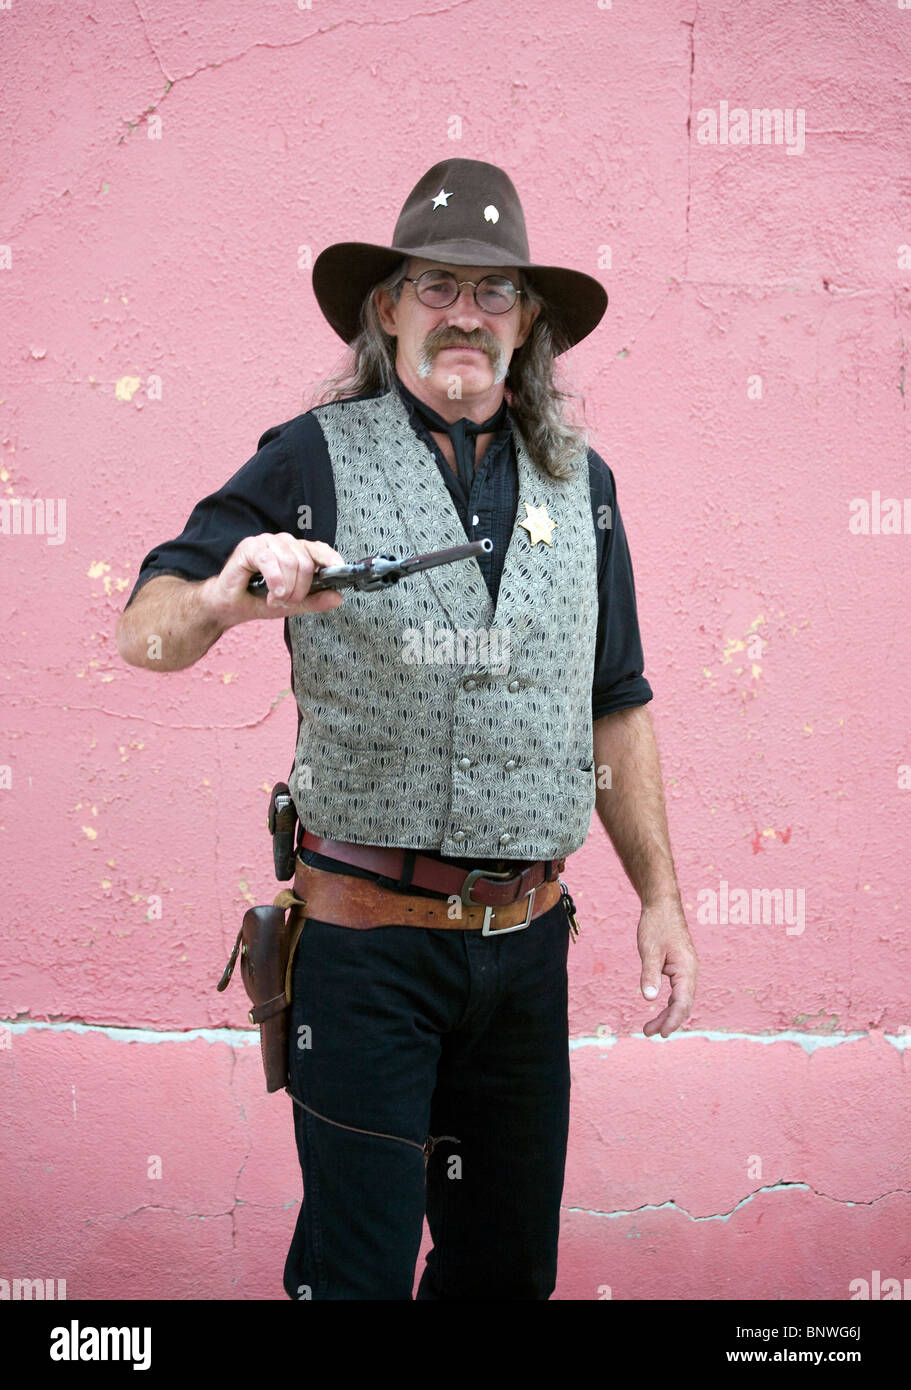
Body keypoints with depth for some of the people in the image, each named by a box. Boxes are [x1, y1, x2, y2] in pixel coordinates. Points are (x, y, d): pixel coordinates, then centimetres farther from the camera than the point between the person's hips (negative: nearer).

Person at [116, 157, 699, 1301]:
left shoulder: (579, 484, 9)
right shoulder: (315, 459, -3)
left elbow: (614, 706, 15)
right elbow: (143, 633, -6)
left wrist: (660, 895, 12)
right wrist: (225, 596, -29)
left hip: (528, 942, 4)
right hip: (369, 940, -4)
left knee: (511, 1258, 15)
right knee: (358, 1266, 1)